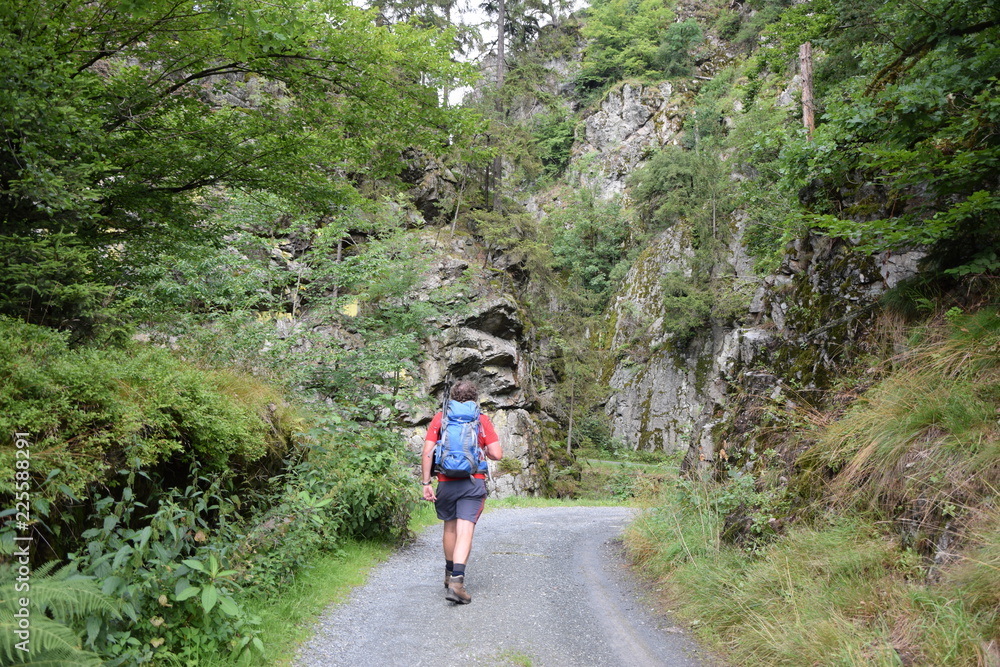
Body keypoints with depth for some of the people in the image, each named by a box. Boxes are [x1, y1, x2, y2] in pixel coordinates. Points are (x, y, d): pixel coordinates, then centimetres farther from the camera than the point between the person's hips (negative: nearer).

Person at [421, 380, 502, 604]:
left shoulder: (440, 418, 6)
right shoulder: (482, 420, 3)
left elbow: (427, 452, -3)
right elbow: (497, 454, -2)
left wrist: (426, 482, -1)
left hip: (446, 482, 2)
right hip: (473, 482, -2)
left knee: (450, 528, 20)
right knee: (465, 532, -5)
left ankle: (450, 574, 36)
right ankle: (457, 580, -19)